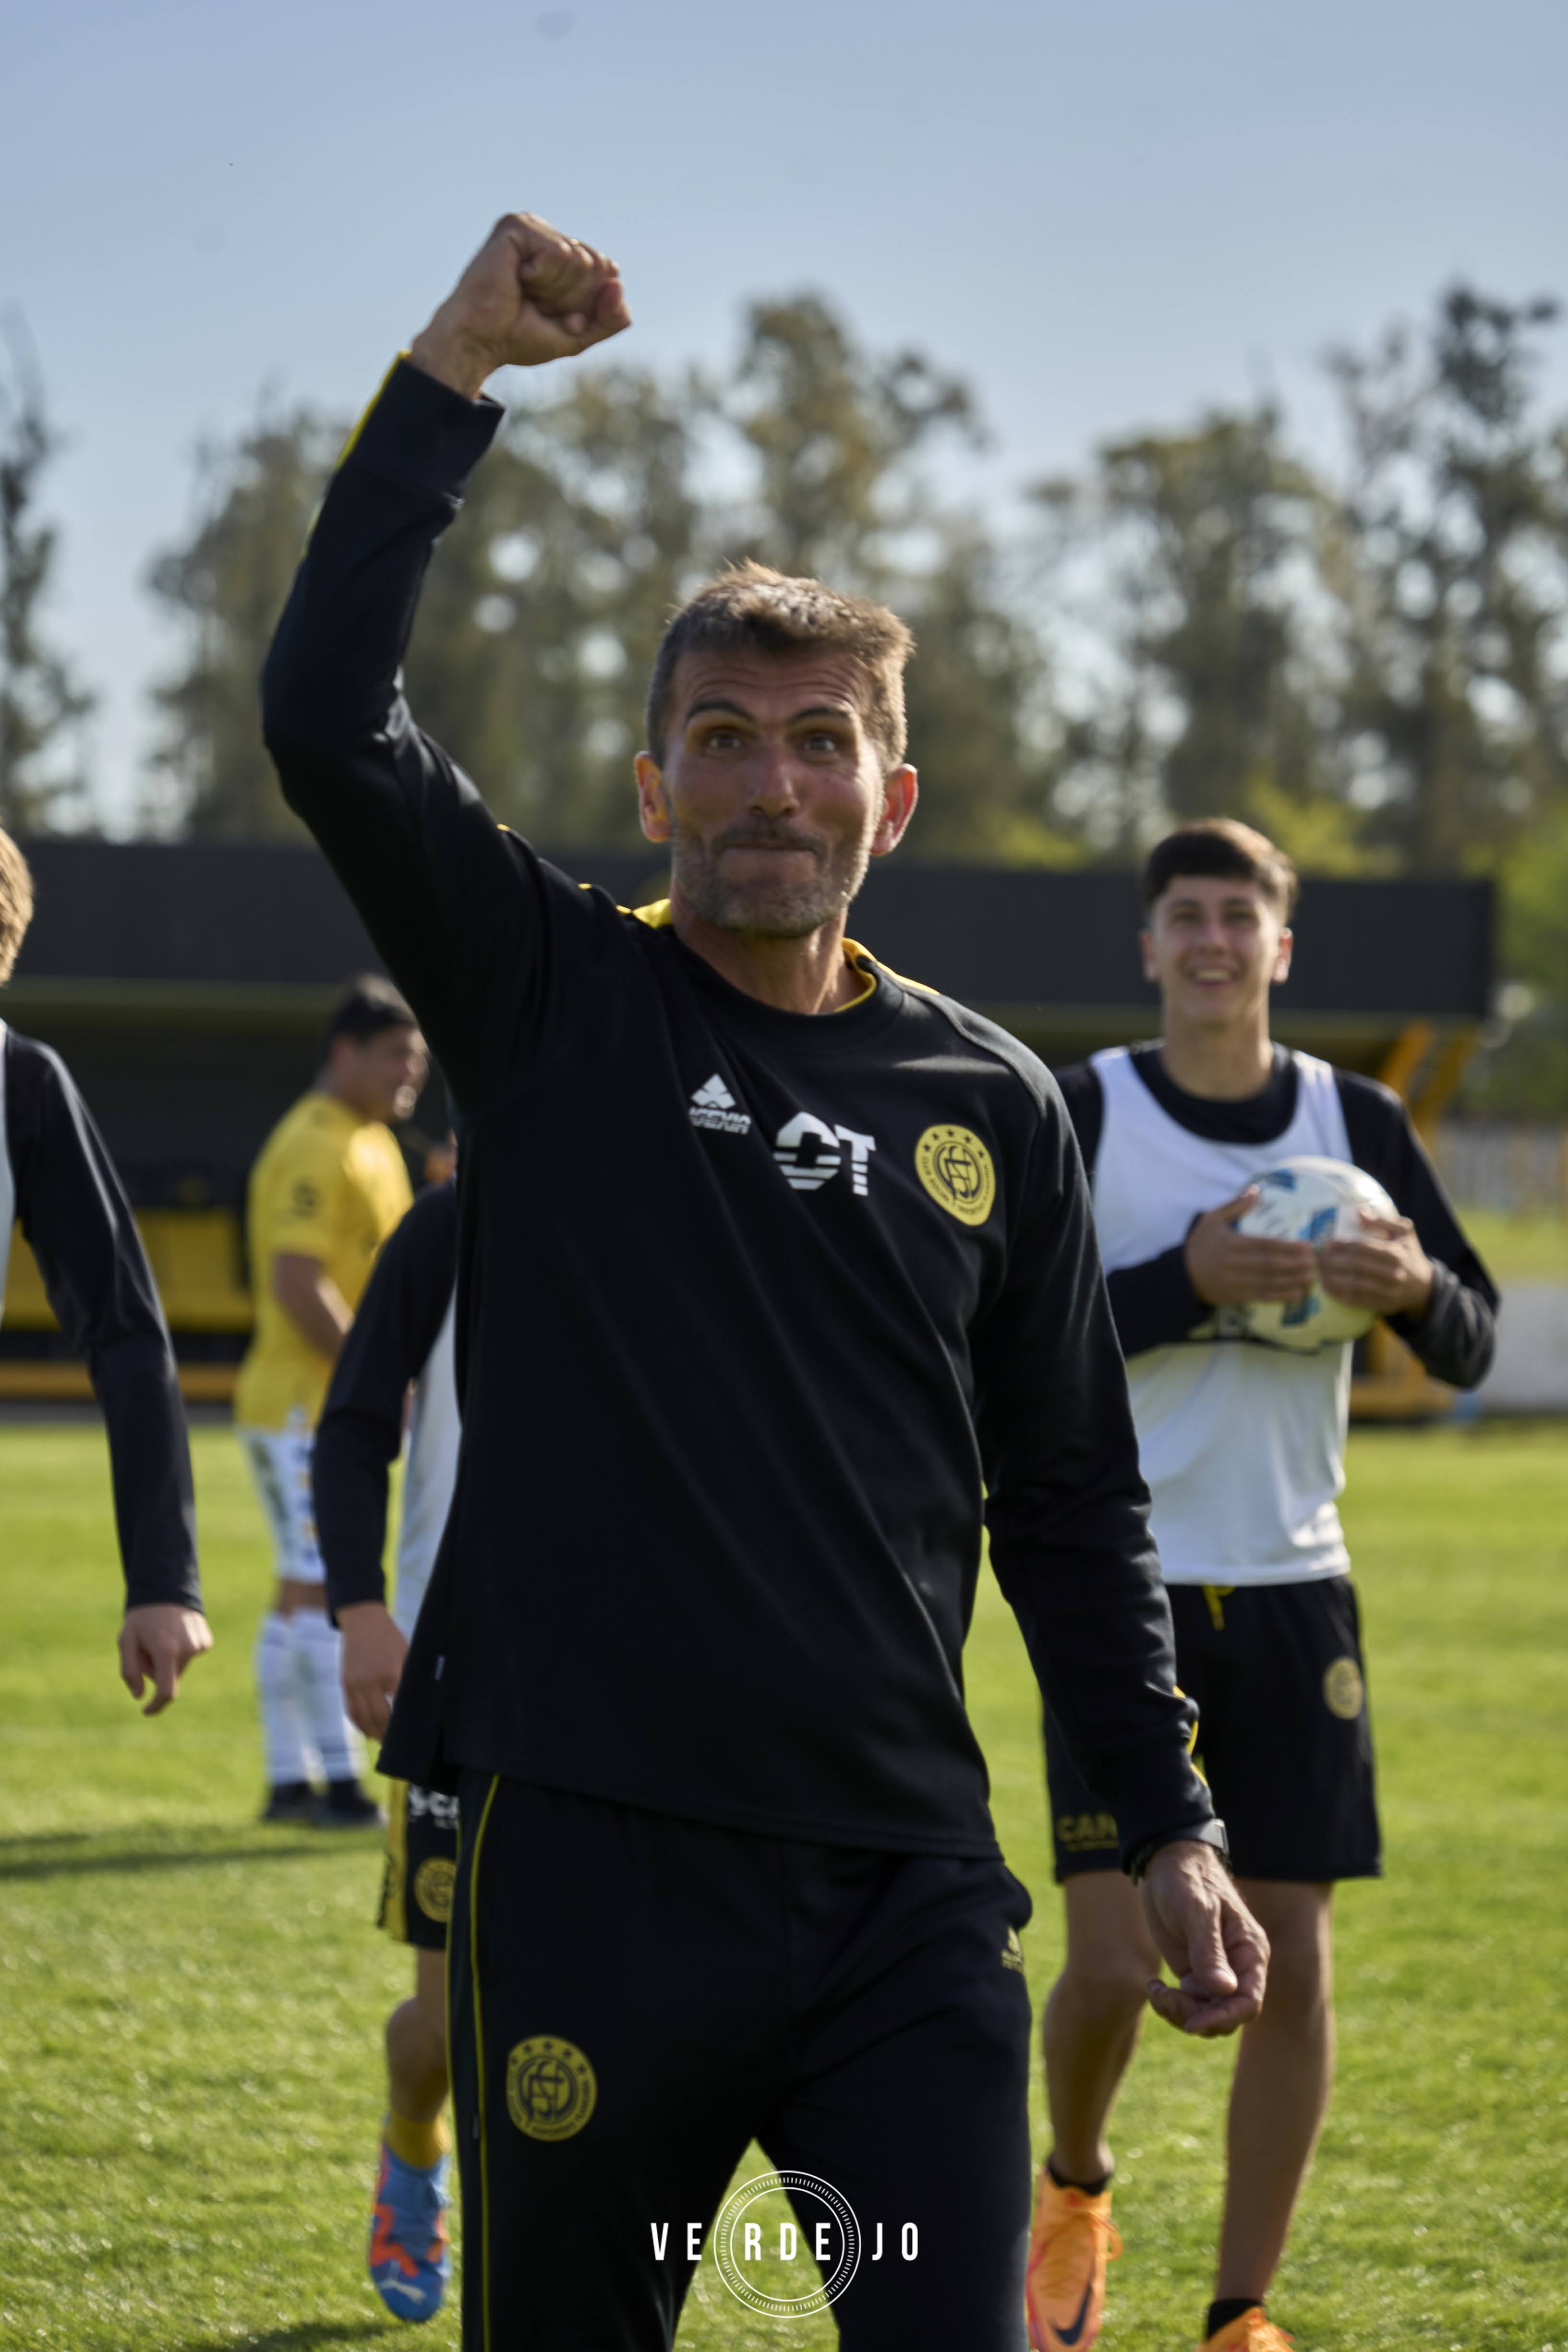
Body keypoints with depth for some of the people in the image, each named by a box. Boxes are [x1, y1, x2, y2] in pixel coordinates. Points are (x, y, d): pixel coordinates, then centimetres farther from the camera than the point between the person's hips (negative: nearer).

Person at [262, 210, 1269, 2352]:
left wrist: (1170, 1821, 10)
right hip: (588, 1859, -2)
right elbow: (327, 714, -10)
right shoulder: (556, 1007, 4)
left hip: (905, 1889, 2)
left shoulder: (992, 1106, 10)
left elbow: (1071, 1503, 16)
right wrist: (453, 374, -9)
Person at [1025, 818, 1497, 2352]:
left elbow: (1472, 1349, 8)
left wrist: (1415, 1290, -14)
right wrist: (1185, 1281, -21)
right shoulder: (1083, 1113, -3)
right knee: (1113, 1961, -9)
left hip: (1292, 1589, 3)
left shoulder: (1356, 1119, 6)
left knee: (1291, 1965, -1)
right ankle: (1074, 2192, 24)